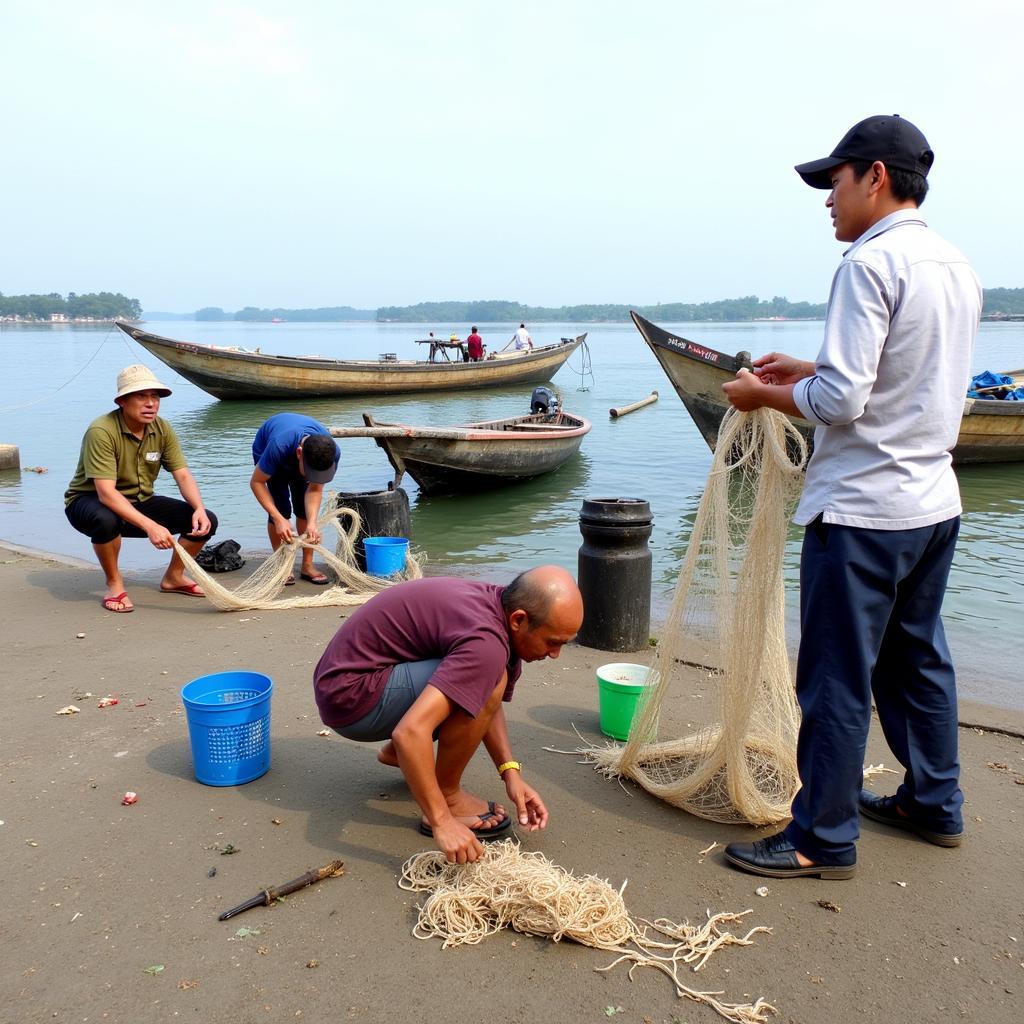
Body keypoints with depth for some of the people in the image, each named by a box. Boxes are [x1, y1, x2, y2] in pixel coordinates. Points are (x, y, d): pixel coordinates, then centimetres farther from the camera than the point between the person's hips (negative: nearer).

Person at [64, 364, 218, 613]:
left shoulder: (162, 429, -6)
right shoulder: (102, 431, -26)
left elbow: (183, 475, -7)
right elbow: (106, 493, -34)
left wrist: (199, 509, -28)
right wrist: (150, 526, -44)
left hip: (139, 502, 6)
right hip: (90, 501, -6)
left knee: (206, 521, -9)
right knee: (106, 520, -42)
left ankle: (173, 577, 15)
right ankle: (114, 585, -14)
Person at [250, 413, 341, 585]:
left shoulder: (332, 453, -36)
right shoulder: (278, 447, -46)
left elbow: (315, 489, -25)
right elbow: (256, 482, -33)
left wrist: (312, 523, -40)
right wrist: (278, 519, -40)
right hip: (265, 449, -3)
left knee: (306, 507, -8)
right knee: (281, 507, -16)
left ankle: (307, 566, 2)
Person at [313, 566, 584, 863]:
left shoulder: (495, 601, 1)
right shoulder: (486, 641, -29)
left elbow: (486, 705, 11)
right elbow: (410, 732, -37)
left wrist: (511, 772, 1)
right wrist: (442, 823, -29)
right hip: (351, 698, -9)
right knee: (488, 679, -25)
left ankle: (395, 753, 22)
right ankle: (448, 798, -7)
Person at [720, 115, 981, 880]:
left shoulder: (871, 263, -15)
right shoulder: (958, 267, 12)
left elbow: (841, 401, -21)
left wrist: (766, 396, -5)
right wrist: (806, 370, 16)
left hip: (864, 508, -9)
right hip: (935, 501, 9)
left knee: (837, 678, 1)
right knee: (918, 657, 20)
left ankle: (824, 839, 13)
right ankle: (935, 805, 35)